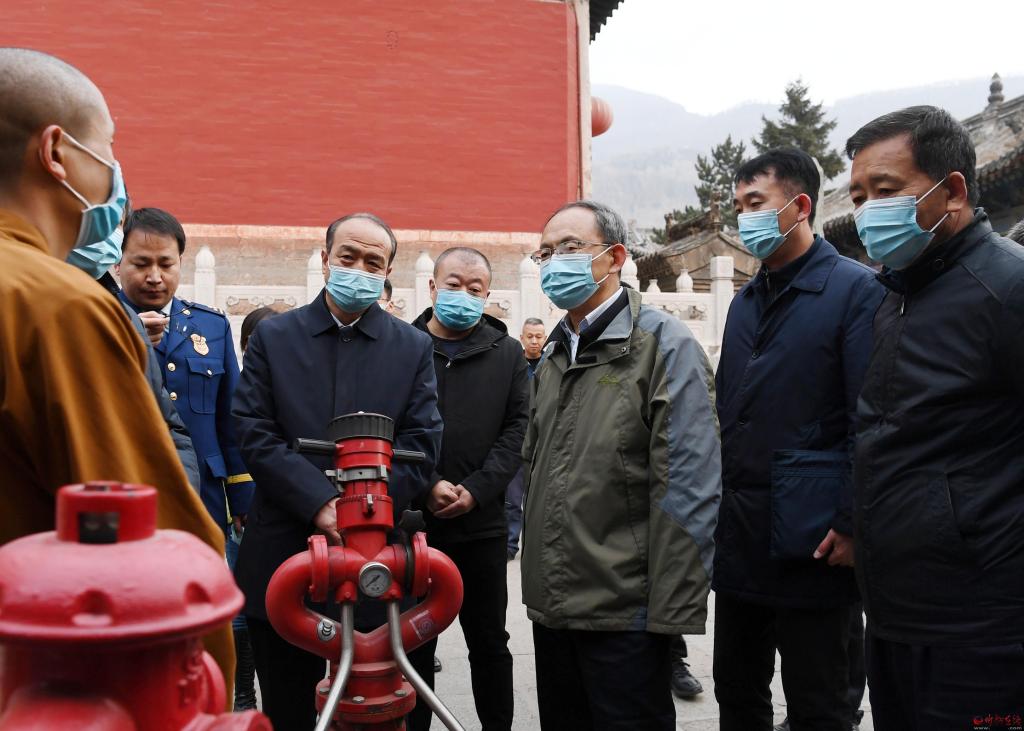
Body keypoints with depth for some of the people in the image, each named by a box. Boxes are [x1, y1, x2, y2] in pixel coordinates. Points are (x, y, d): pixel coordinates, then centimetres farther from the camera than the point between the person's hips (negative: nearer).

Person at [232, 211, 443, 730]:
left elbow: (421, 445, -1)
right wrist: (321, 503, -16)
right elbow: (255, 435, -4)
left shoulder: (414, 348, 6)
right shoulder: (273, 336, 5)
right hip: (283, 558, 0)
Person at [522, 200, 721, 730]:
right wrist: (534, 577, 15)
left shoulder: (664, 345, -10)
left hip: (625, 608, -7)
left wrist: (672, 608, -20)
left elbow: (689, 486, -17)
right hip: (550, 605, 7)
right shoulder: (554, 355, 13)